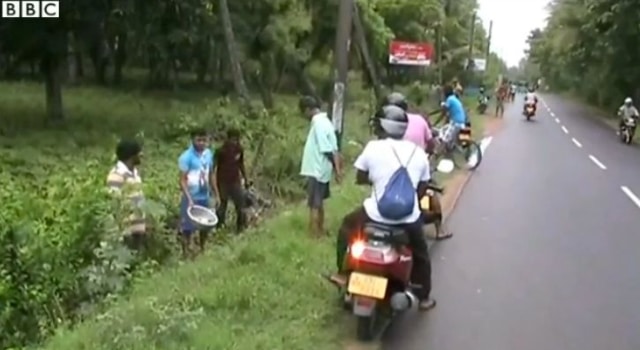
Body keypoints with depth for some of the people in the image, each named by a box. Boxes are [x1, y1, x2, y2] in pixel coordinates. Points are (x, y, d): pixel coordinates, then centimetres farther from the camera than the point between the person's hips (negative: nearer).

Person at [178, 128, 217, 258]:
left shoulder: (209, 154, 3)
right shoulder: (186, 157, -16)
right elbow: (182, 180, -17)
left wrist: (216, 194, 13)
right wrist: (189, 199, -25)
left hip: (205, 196, 7)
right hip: (191, 197, -7)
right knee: (188, 228, 0)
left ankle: (202, 250, 37)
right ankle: (187, 254, 11)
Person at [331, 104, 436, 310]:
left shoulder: (373, 147, -6)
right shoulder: (418, 153, 3)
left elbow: (360, 178, 4)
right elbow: (422, 189, 8)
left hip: (376, 215, -2)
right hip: (409, 218, 3)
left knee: (347, 226, 28)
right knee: (420, 255, 29)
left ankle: (343, 272, 29)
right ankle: (424, 297, 39)